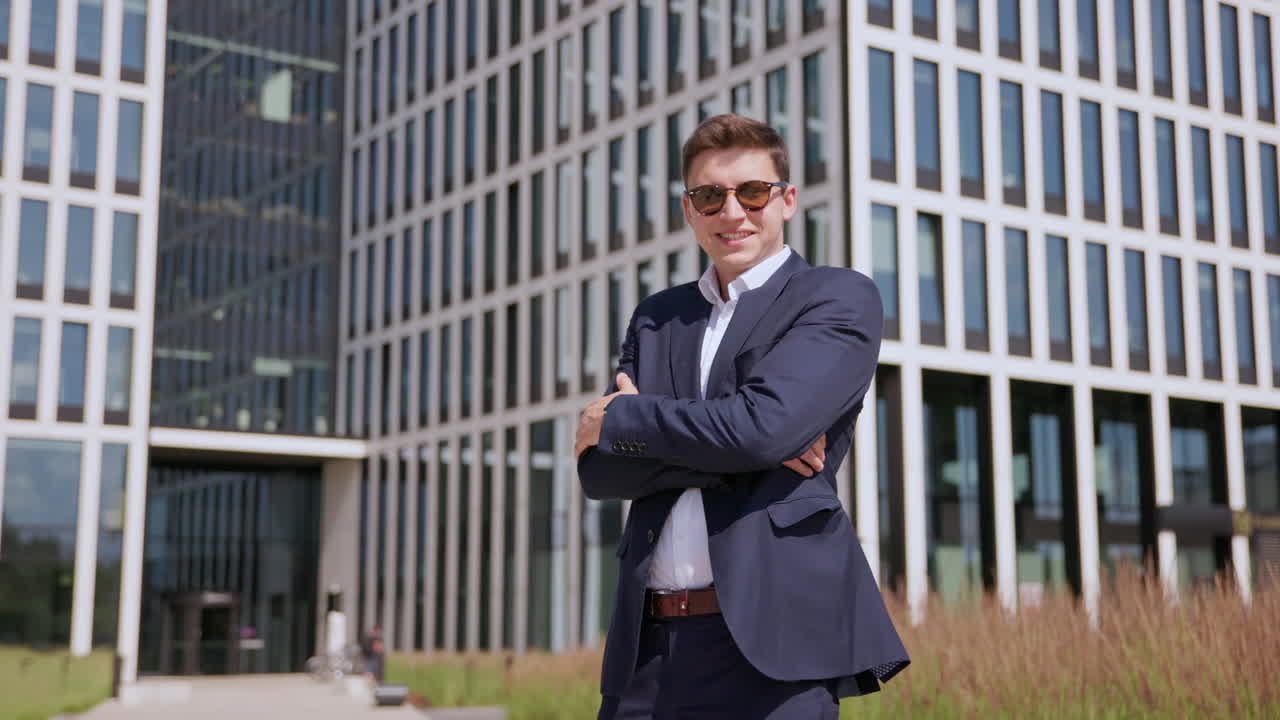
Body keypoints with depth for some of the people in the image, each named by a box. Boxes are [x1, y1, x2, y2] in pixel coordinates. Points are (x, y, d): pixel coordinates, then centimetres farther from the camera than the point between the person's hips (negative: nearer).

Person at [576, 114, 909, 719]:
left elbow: (761, 426, -16)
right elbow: (597, 468, 5)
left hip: (774, 640, -5)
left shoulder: (840, 301, 1)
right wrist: (752, 451, -8)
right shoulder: (657, 318, 17)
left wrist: (620, 418, -2)